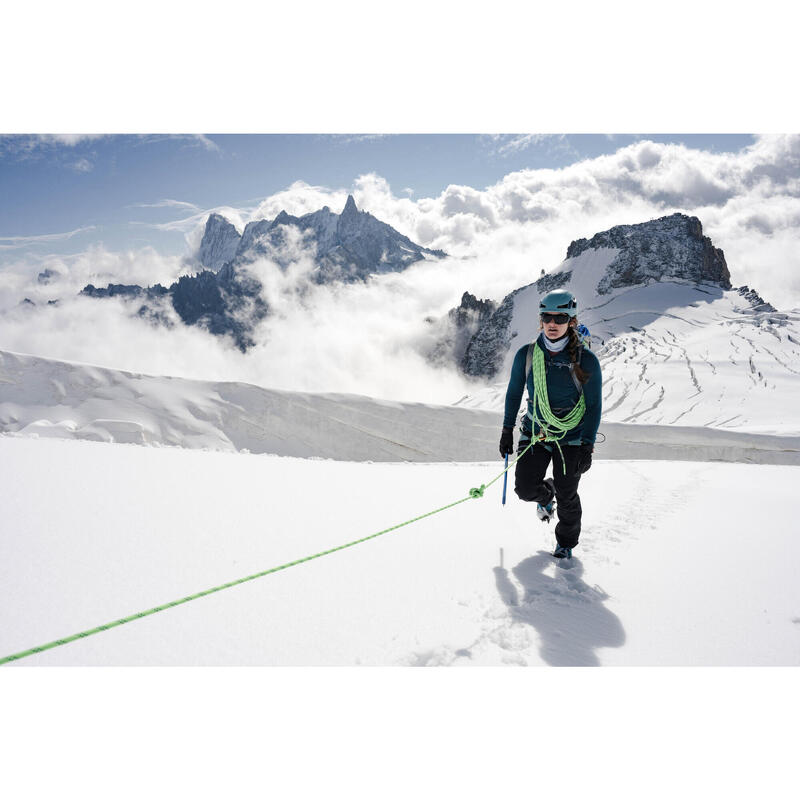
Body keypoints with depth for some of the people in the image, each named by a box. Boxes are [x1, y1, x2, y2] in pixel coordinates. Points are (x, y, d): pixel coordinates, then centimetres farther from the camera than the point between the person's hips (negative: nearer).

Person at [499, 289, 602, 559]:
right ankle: (545, 495, 35)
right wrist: (507, 431, 7)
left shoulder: (586, 360, -12)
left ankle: (566, 541, 33)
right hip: (535, 433, 2)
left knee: (566, 497, 4)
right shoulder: (526, 355, -6)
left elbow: (594, 405, -6)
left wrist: (587, 446, -10)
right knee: (525, 488, -4)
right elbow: (514, 393, 7)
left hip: (571, 438, -2)